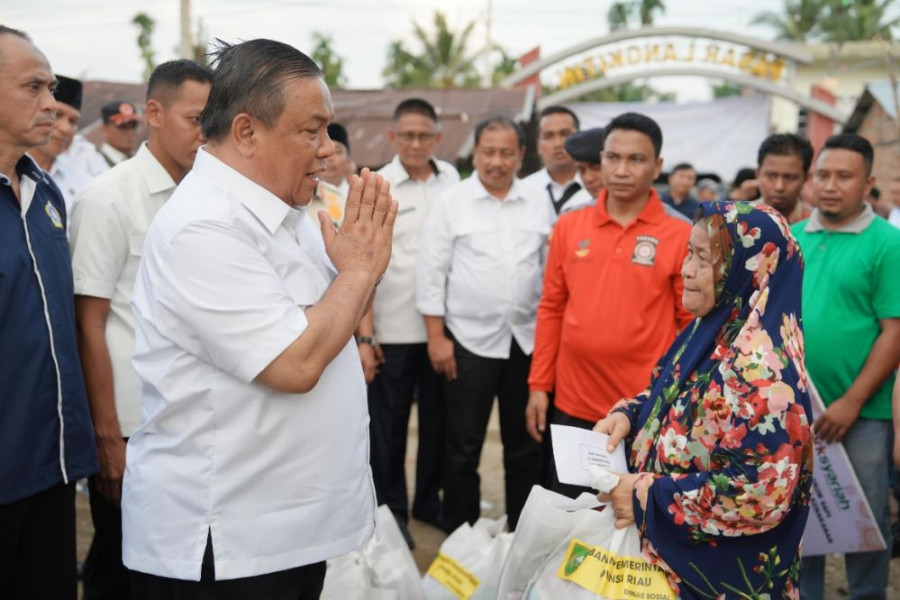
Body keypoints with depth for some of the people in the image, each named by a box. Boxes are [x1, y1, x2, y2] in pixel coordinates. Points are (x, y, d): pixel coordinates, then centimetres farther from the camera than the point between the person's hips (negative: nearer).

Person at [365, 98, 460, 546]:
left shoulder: (451, 179, 5)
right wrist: (364, 335, -9)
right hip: (392, 330, -3)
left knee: (437, 419, 13)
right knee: (388, 425, 5)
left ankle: (430, 501, 29)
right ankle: (390, 510, 19)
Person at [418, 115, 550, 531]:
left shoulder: (539, 204, 6)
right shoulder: (451, 204, -3)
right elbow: (432, 274, -4)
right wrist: (436, 336, -8)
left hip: (528, 338, 3)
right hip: (470, 339, -3)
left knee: (525, 444, 12)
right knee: (464, 446, 5)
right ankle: (460, 533, 18)